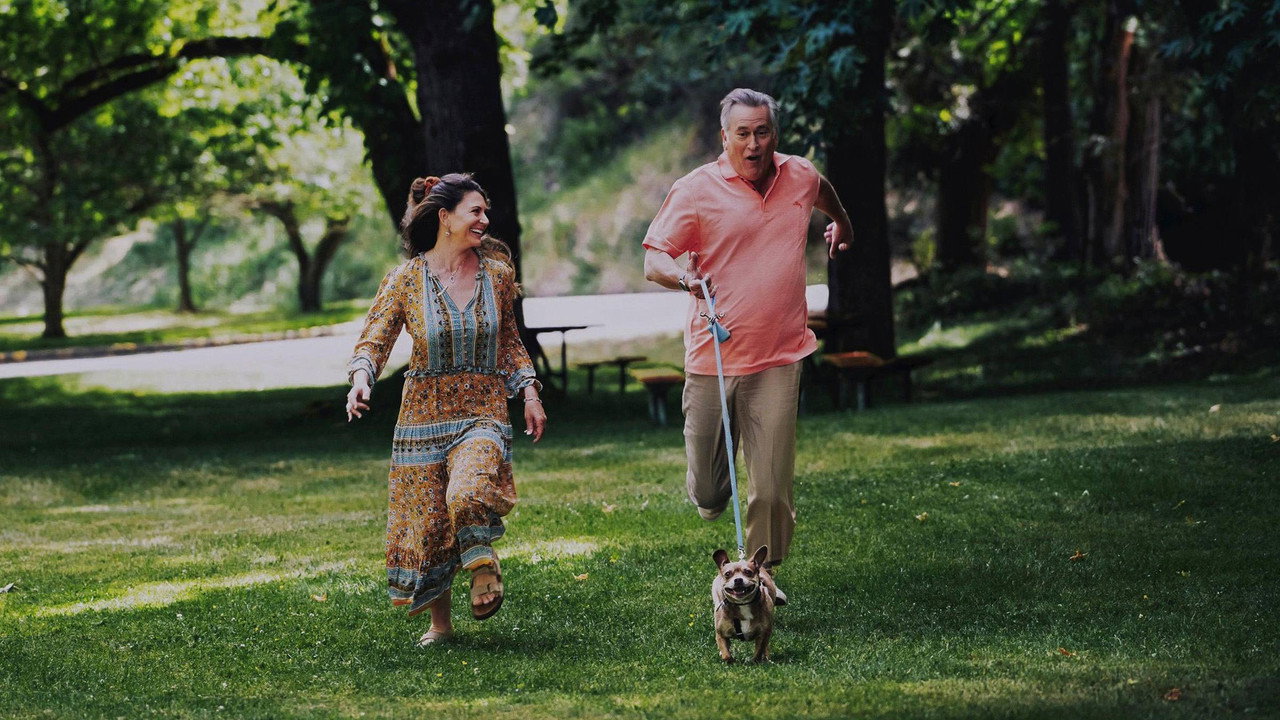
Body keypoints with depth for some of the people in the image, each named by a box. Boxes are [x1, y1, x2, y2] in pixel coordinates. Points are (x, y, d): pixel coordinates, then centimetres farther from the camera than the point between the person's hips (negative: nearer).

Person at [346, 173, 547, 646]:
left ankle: (482, 566, -2)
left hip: (483, 412, 0)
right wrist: (361, 378, -24)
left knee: (470, 494, -29)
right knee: (426, 522, 4)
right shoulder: (407, 279, -4)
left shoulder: (496, 273, 3)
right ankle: (439, 621, 21)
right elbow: (373, 341, -5)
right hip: (425, 413, 0)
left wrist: (529, 393, 8)